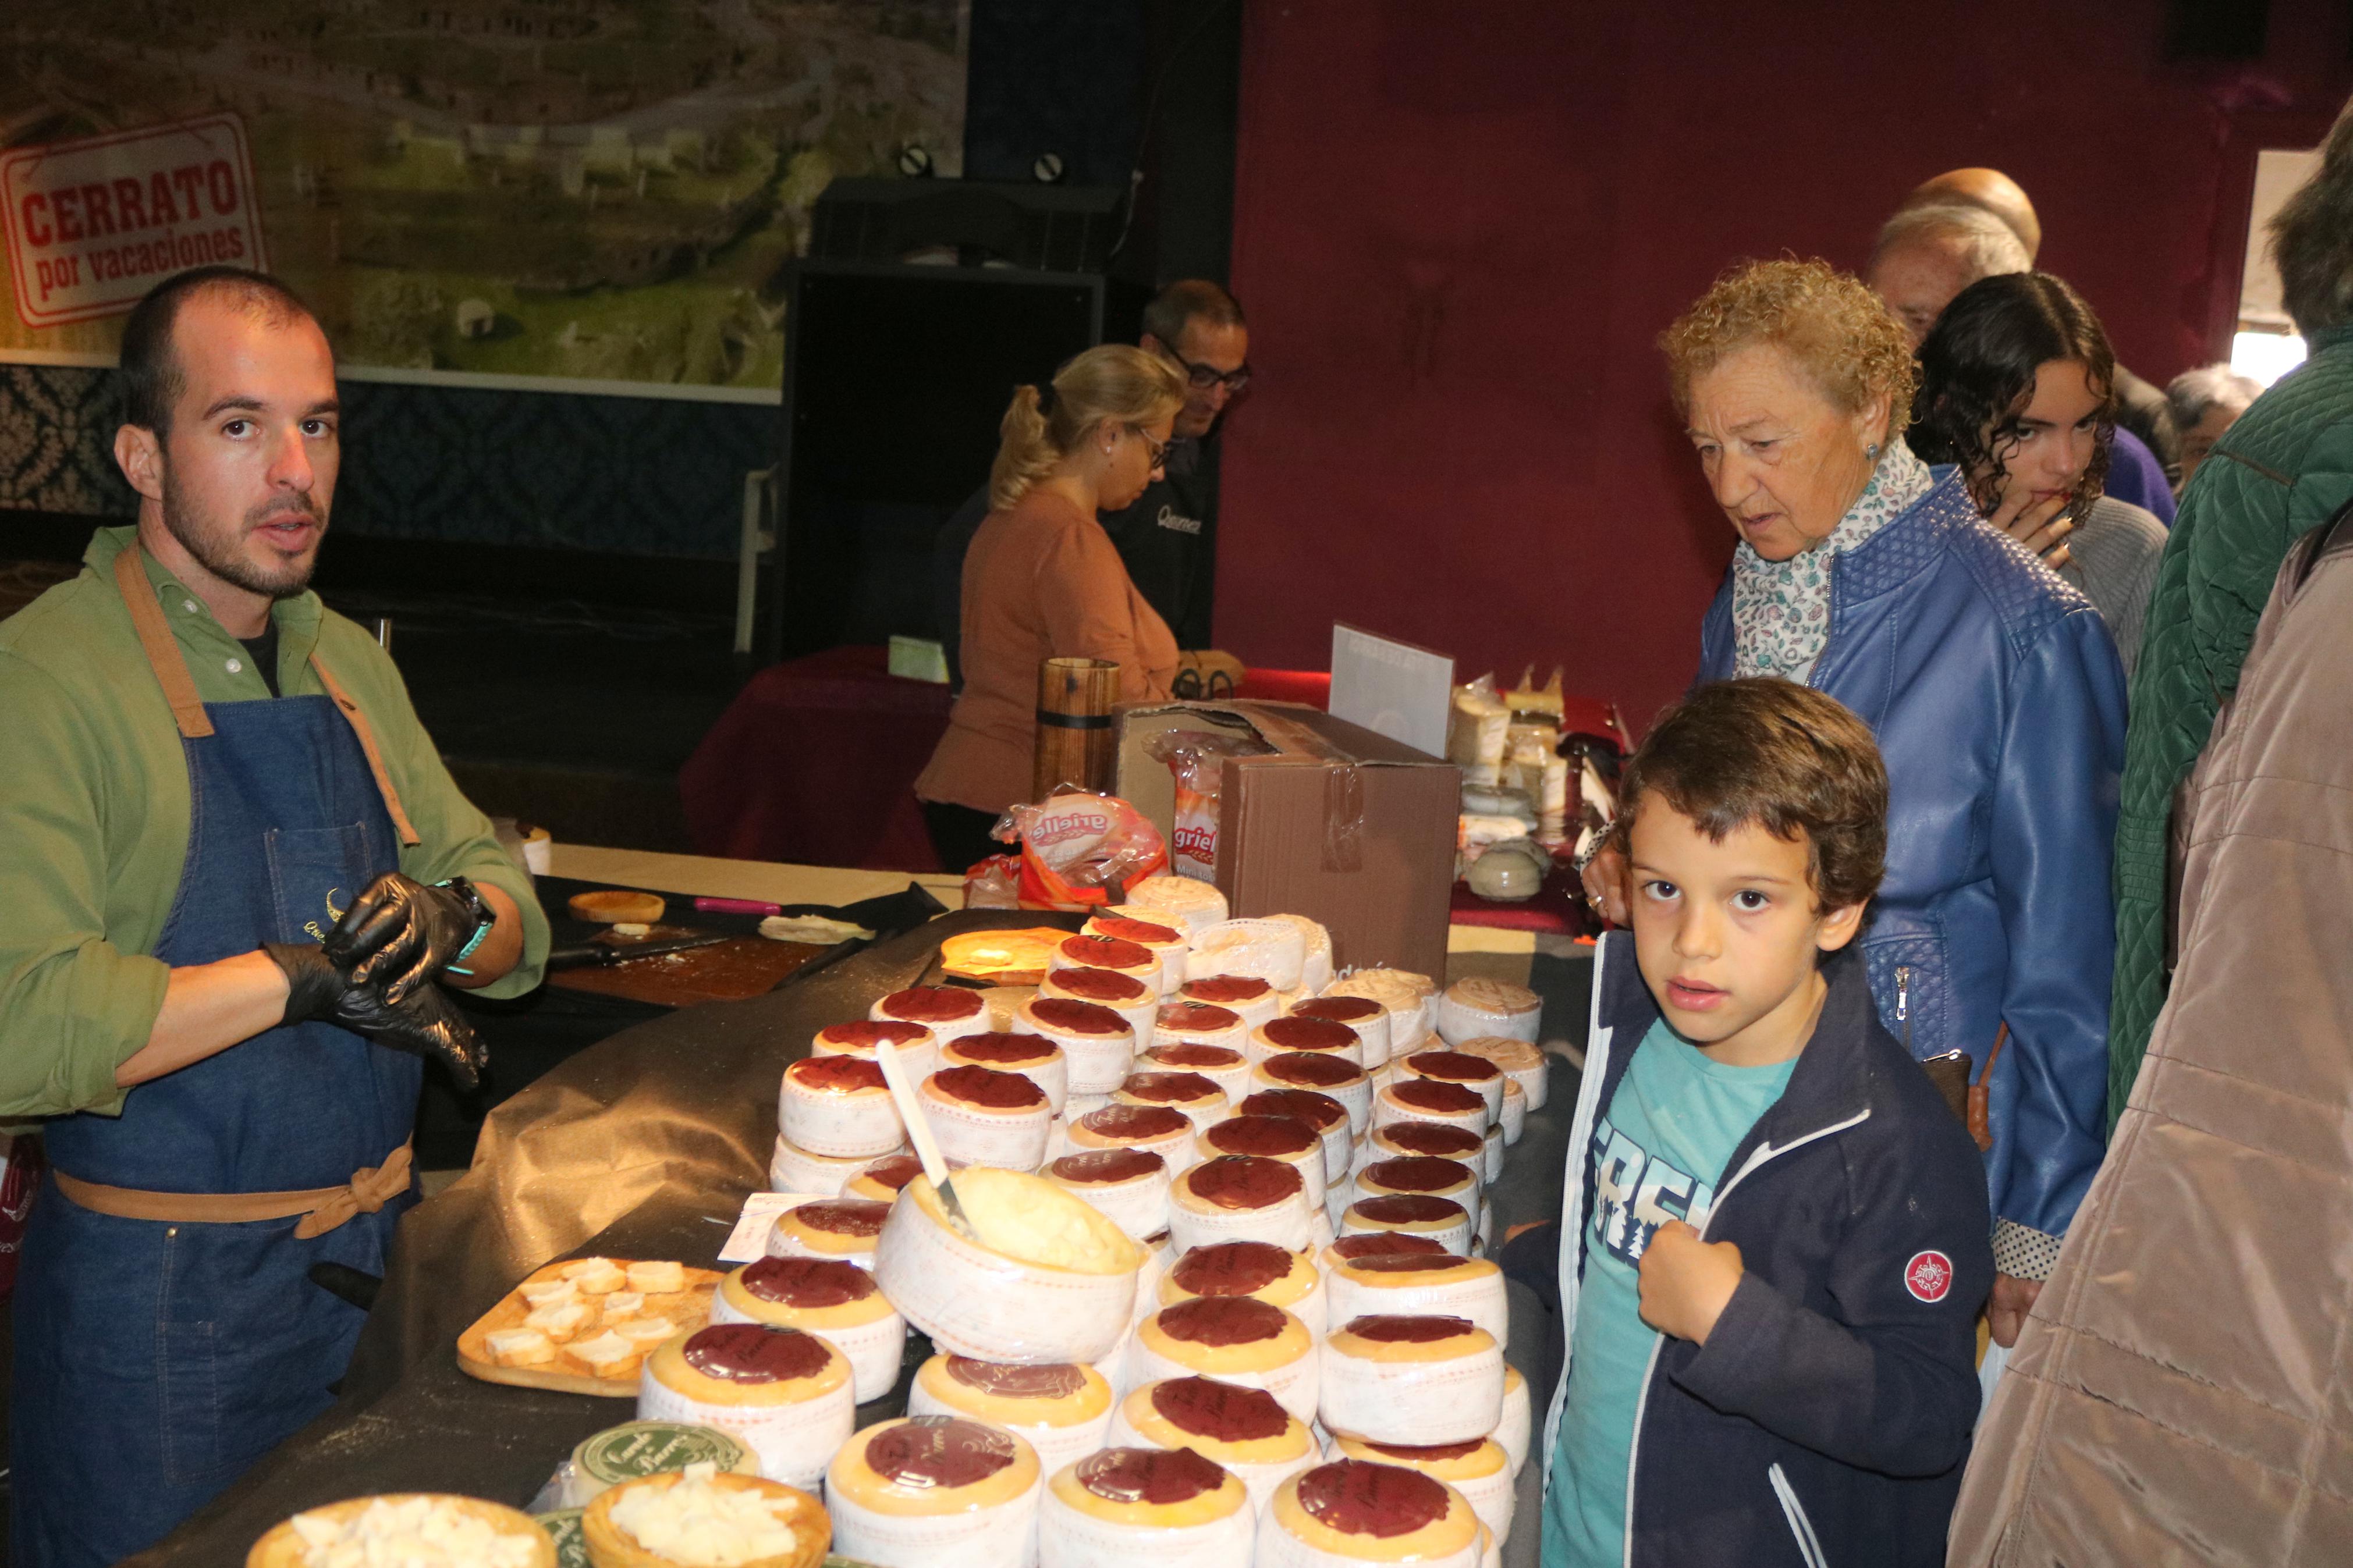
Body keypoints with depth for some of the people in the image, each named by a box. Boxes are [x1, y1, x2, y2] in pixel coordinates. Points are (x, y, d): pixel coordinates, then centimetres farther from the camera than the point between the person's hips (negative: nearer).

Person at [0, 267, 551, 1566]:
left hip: (374, 1264, 7)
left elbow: (517, 925, 9)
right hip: (156, 1302, -6)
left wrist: (458, 916, -13)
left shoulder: (349, 664, 7)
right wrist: (304, 976, -24)